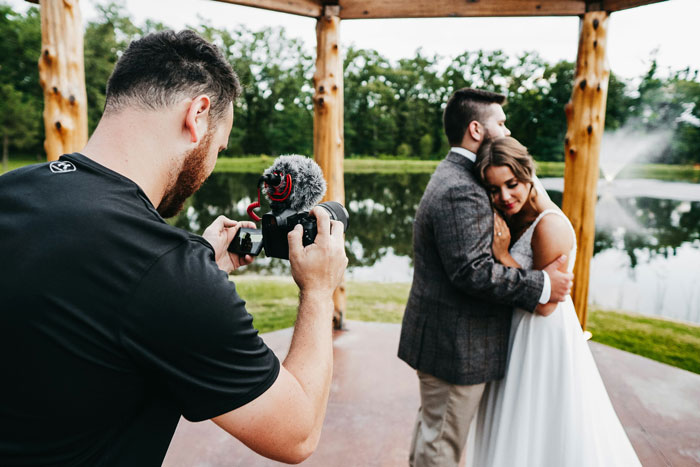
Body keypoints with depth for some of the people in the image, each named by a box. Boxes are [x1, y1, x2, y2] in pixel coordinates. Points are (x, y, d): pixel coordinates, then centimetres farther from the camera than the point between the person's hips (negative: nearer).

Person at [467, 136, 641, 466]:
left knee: (545, 427, 11)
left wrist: (503, 256, -23)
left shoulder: (550, 225, -24)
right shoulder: (513, 216, 1)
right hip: (518, 333, 8)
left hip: (545, 337, -8)